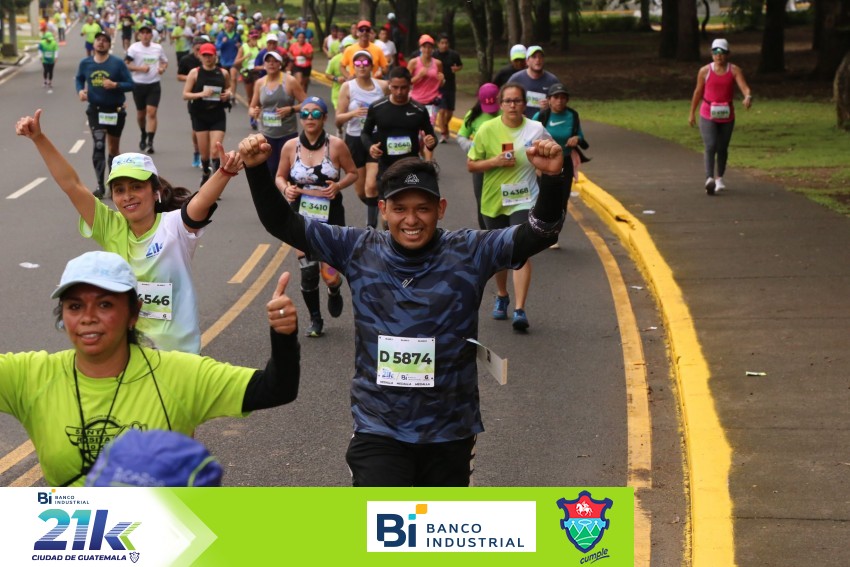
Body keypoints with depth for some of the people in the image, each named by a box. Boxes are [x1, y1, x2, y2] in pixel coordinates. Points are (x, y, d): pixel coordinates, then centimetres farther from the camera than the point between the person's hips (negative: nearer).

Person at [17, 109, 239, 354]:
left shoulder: (175, 226, -13)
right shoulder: (110, 227, -3)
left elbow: (202, 201, -33)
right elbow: (71, 185, -9)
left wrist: (225, 172, -52)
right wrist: (39, 138, -16)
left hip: (176, 350, -3)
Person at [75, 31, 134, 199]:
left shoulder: (117, 63, -8)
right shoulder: (85, 63, -1)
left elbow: (130, 84, -7)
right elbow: (79, 78, 18)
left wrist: (115, 85, -24)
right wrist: (80, 90, -3)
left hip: (115, 110, 0)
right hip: (95, 110, 0)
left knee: (114, 148, 13)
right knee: (98, 145, -18)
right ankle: (100, 186, -17)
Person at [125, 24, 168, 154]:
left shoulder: (158, 48, 4)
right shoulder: (134, 48, -6)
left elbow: (165, 61, 19)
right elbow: (125, 64, -10)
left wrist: (163, 68, -3)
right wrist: (140, 68, -21)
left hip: (154, 85, 0)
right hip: (138, 85, 0)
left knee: (151, 112, -13)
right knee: (141, 113, 13)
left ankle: (150, 142, -16)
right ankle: (144, 136, 39)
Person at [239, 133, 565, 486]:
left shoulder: (469, 253, -6)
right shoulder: (358, 251, -3)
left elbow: (540, 232, -16)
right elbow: (283, 224, -1)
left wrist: (551, 179, -34)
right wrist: (256, 169, -15)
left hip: (450, 434, 1)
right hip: (378, 431, -1)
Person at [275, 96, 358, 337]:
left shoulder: (336, 145, -7)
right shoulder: (290, 147, -2)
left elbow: (352, 173, 4)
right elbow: (280, 176, 10)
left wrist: (338, 185, -15)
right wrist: (286, 188, -12)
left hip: (331, 214, -1)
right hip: (302, 216, 1)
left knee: (330, 274, -4)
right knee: (308, 271, 0)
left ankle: (335, 291, 35)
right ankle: (315, 319, 23)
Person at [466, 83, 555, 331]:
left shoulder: (536, 130, -4)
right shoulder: (487, 130, -5)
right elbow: (471, 165, -1)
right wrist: (494, 162, -17)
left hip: (524, 201, -2)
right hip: (493, 201, 2)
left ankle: (520, 310, -20)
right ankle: (501, 297, 42)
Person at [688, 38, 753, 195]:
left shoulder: (735, 70, -4)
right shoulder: (705, 71, -3)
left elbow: (745, 87, -16)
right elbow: (698, 92, 7)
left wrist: (748, 97, -40)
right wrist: (692, 113, 13)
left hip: (727, 116, 2)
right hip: (708, 115, -2)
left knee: (722, 148, 13)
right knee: (710, 147, -17)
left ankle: (719, 178, 34)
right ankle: (709, 179, -27)